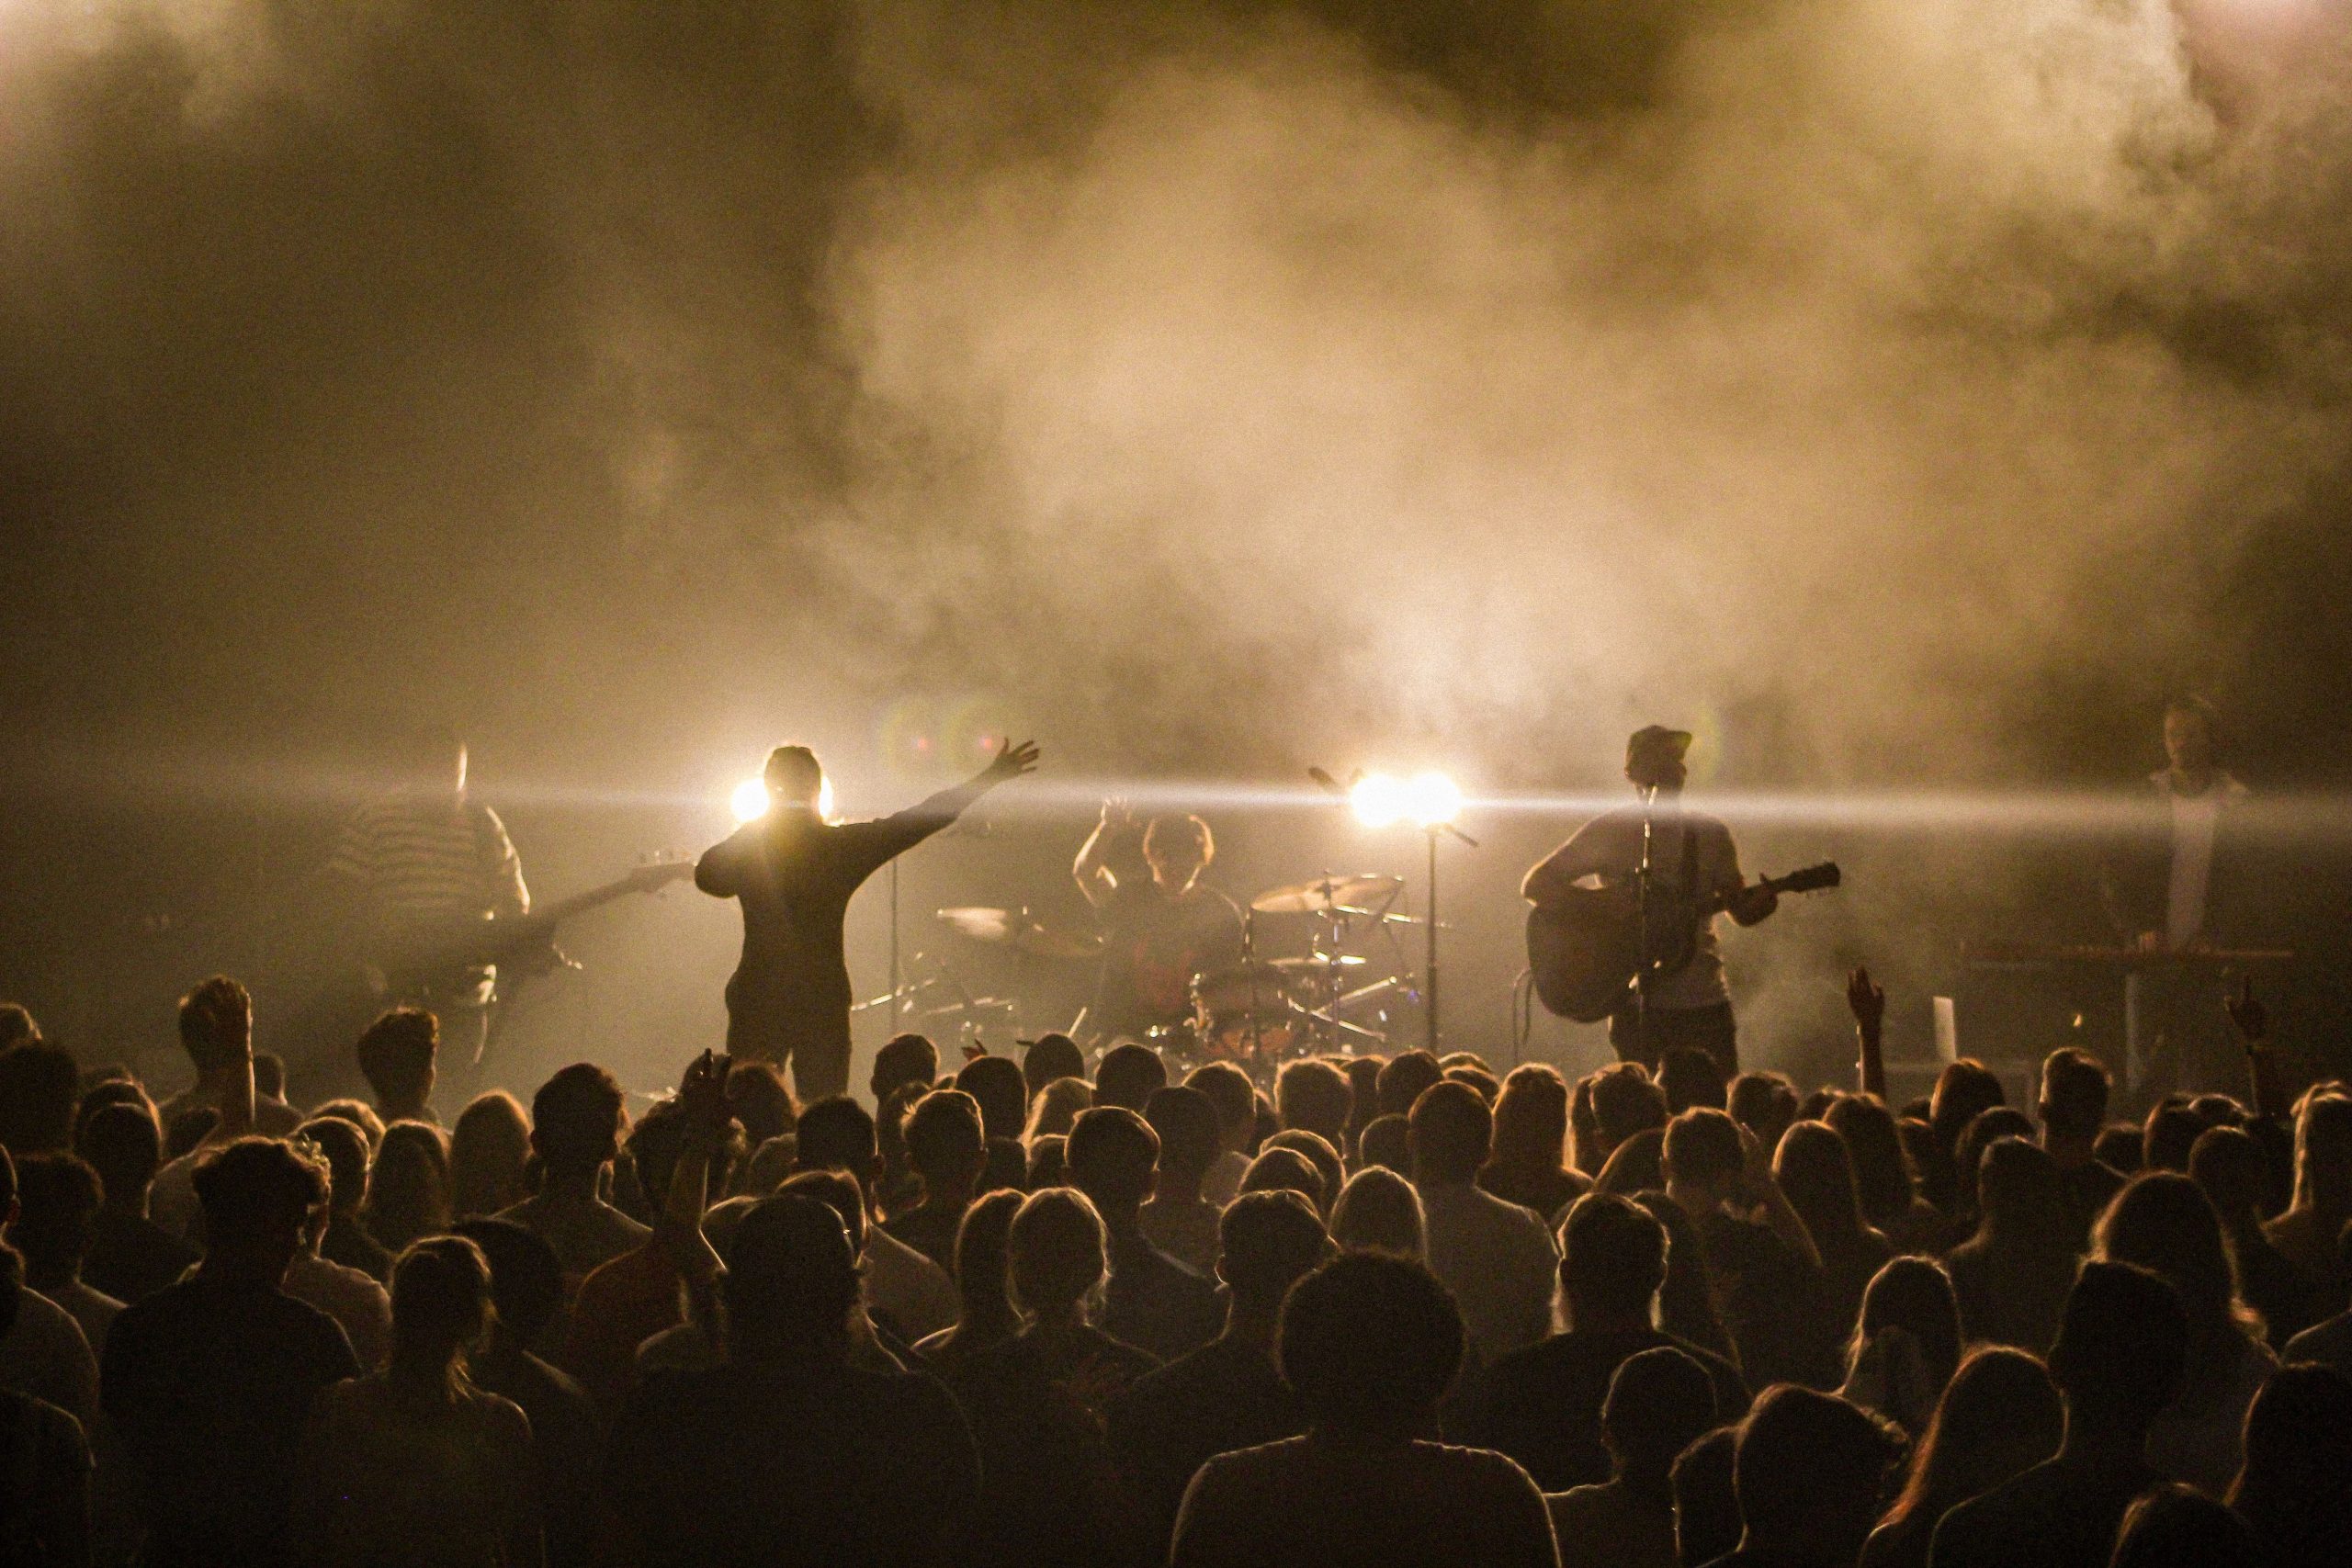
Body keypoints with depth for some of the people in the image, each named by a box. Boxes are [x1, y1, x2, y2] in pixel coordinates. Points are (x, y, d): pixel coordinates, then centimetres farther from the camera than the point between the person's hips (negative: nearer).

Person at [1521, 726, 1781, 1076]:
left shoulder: (1710, 834, 10)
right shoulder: (1610, 831, 0)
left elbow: (1741, 909, 15)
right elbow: (1536, 884, -1)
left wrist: (1762, 902, -9)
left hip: (1705, 1003, 3)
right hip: (1636, 1004, -2)